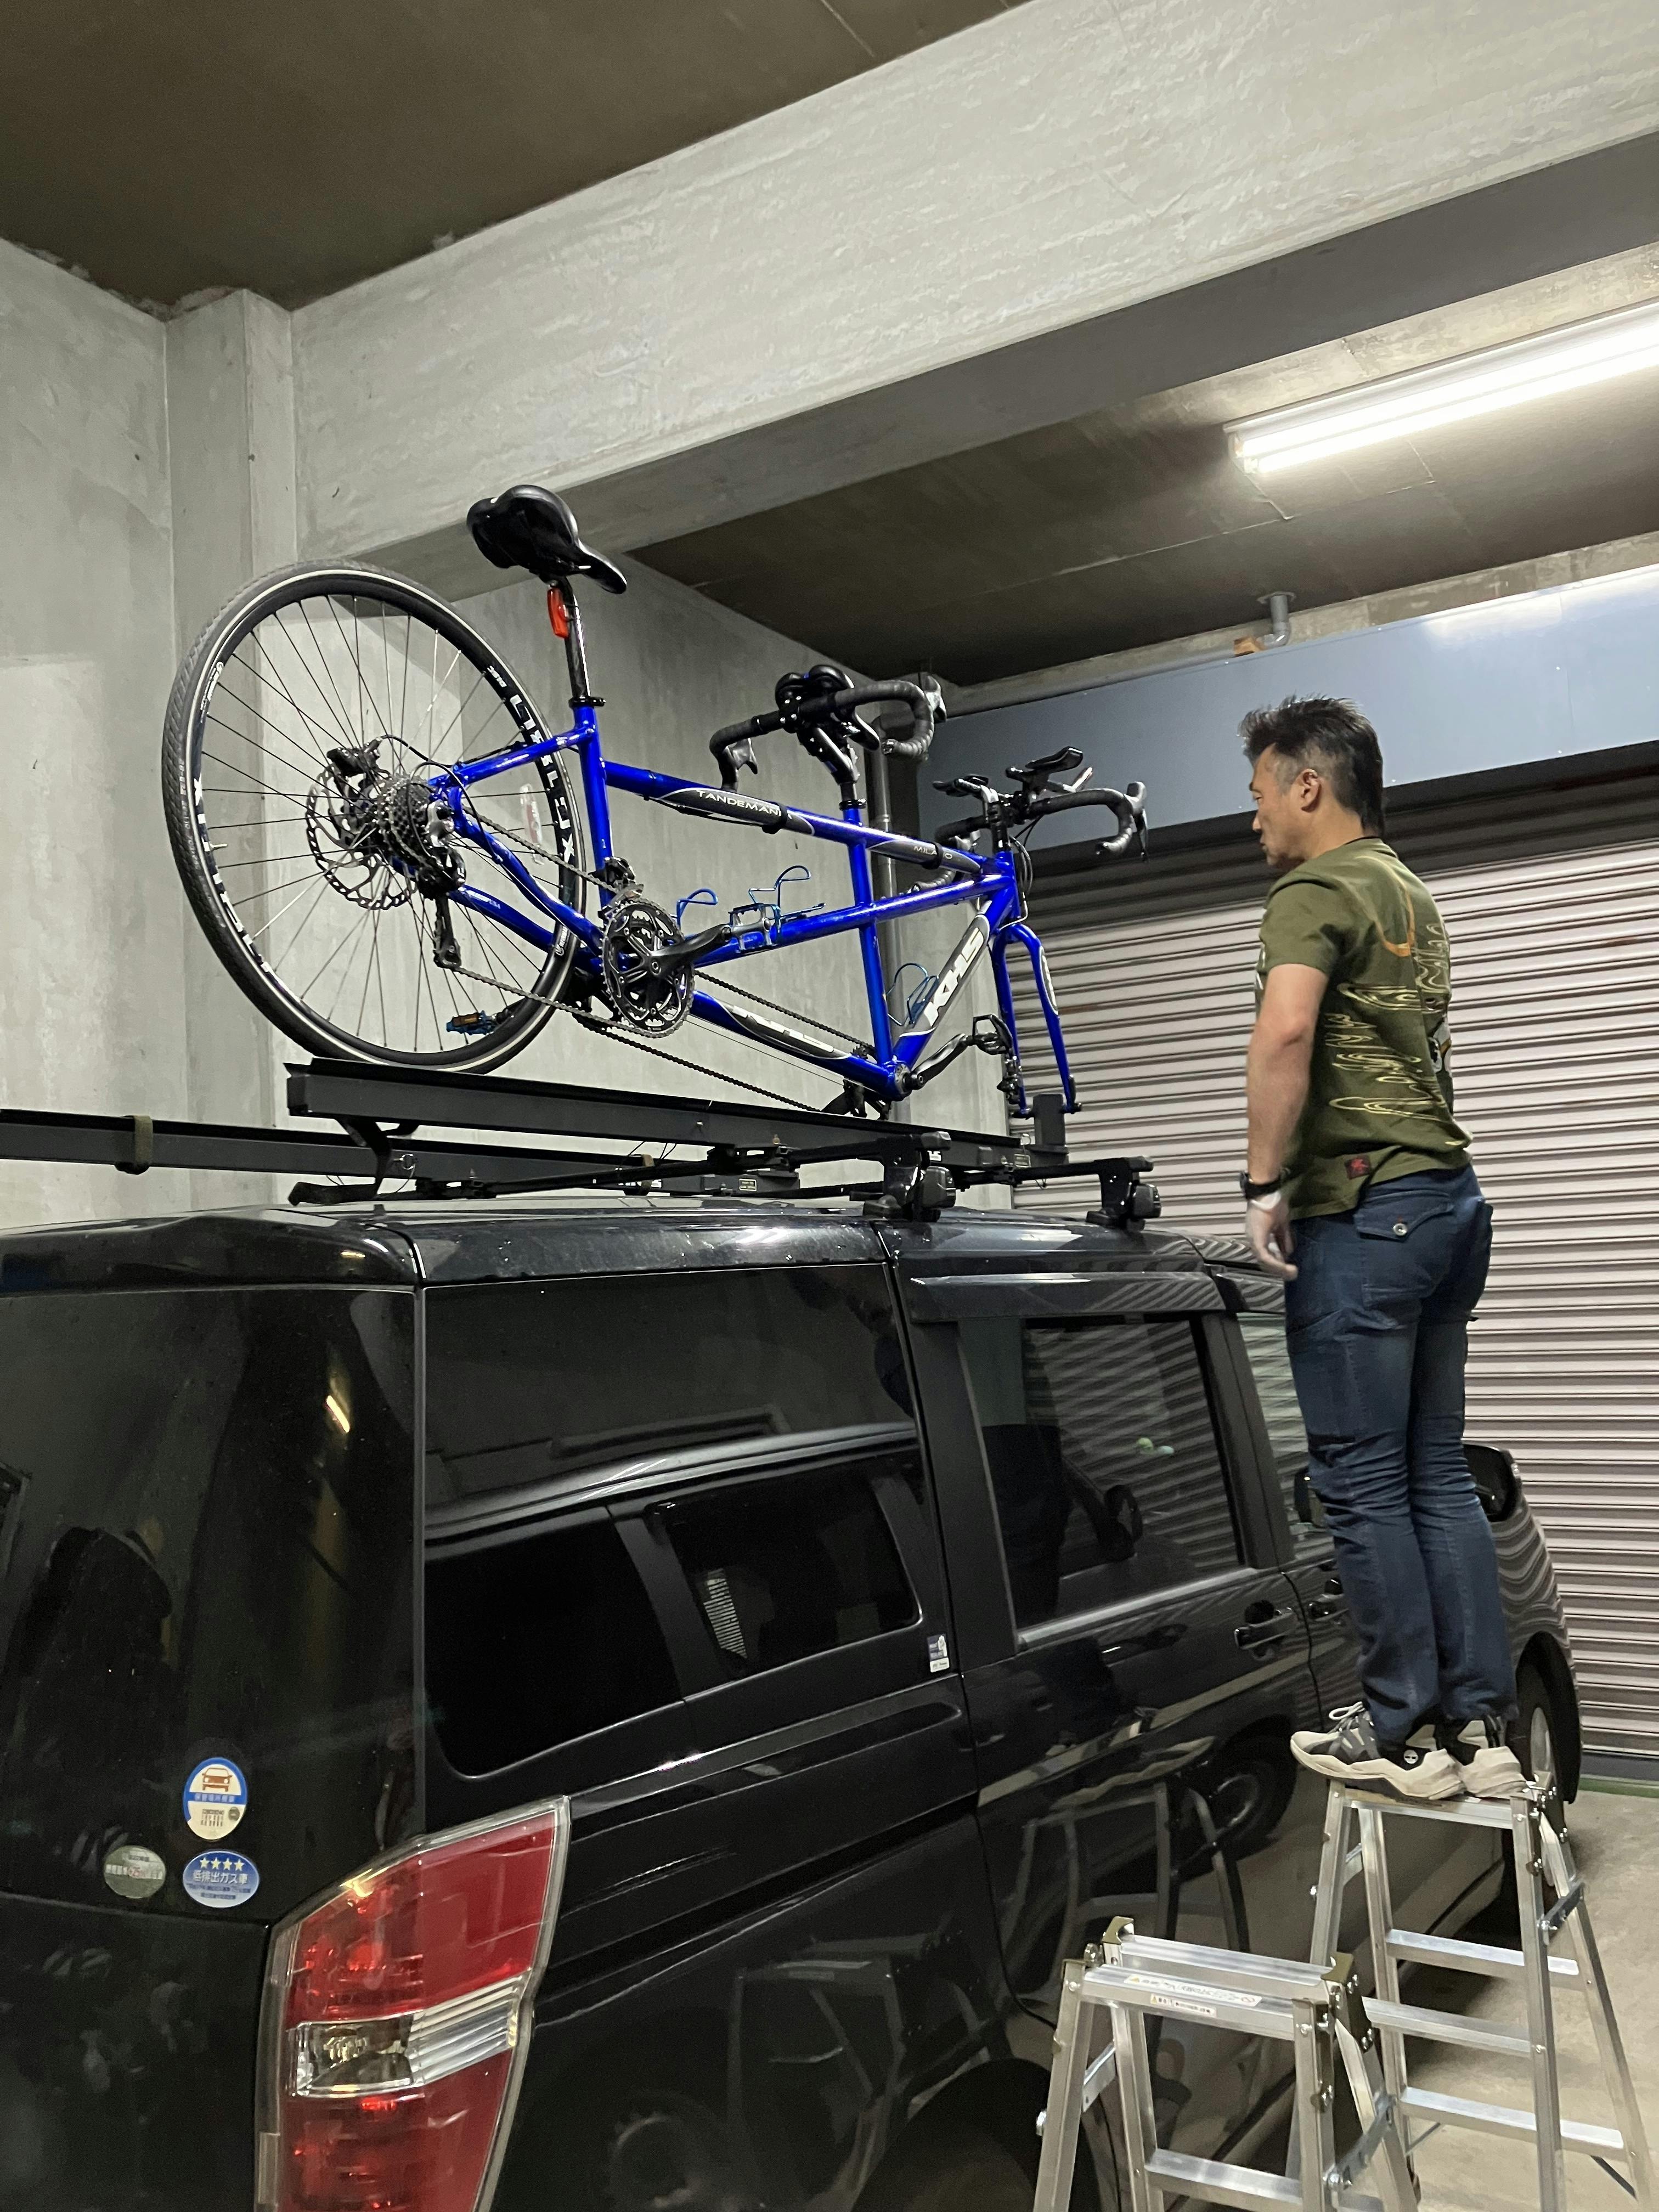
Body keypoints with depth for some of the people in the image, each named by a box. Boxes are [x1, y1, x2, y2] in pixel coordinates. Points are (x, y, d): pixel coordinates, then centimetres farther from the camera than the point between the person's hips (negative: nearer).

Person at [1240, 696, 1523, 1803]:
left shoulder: (1315, 890, -8)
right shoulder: (1415, 898, 22)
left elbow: (1286, 1029, -25)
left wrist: (1264, 1182, -18)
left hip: (1363, 1211, -9)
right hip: (1449, 1197, 9)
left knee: (1363, 1482, -2)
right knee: (1439, 1473, 11)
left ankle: (1405, 1734, 5)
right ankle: (1484, 1725, 13)